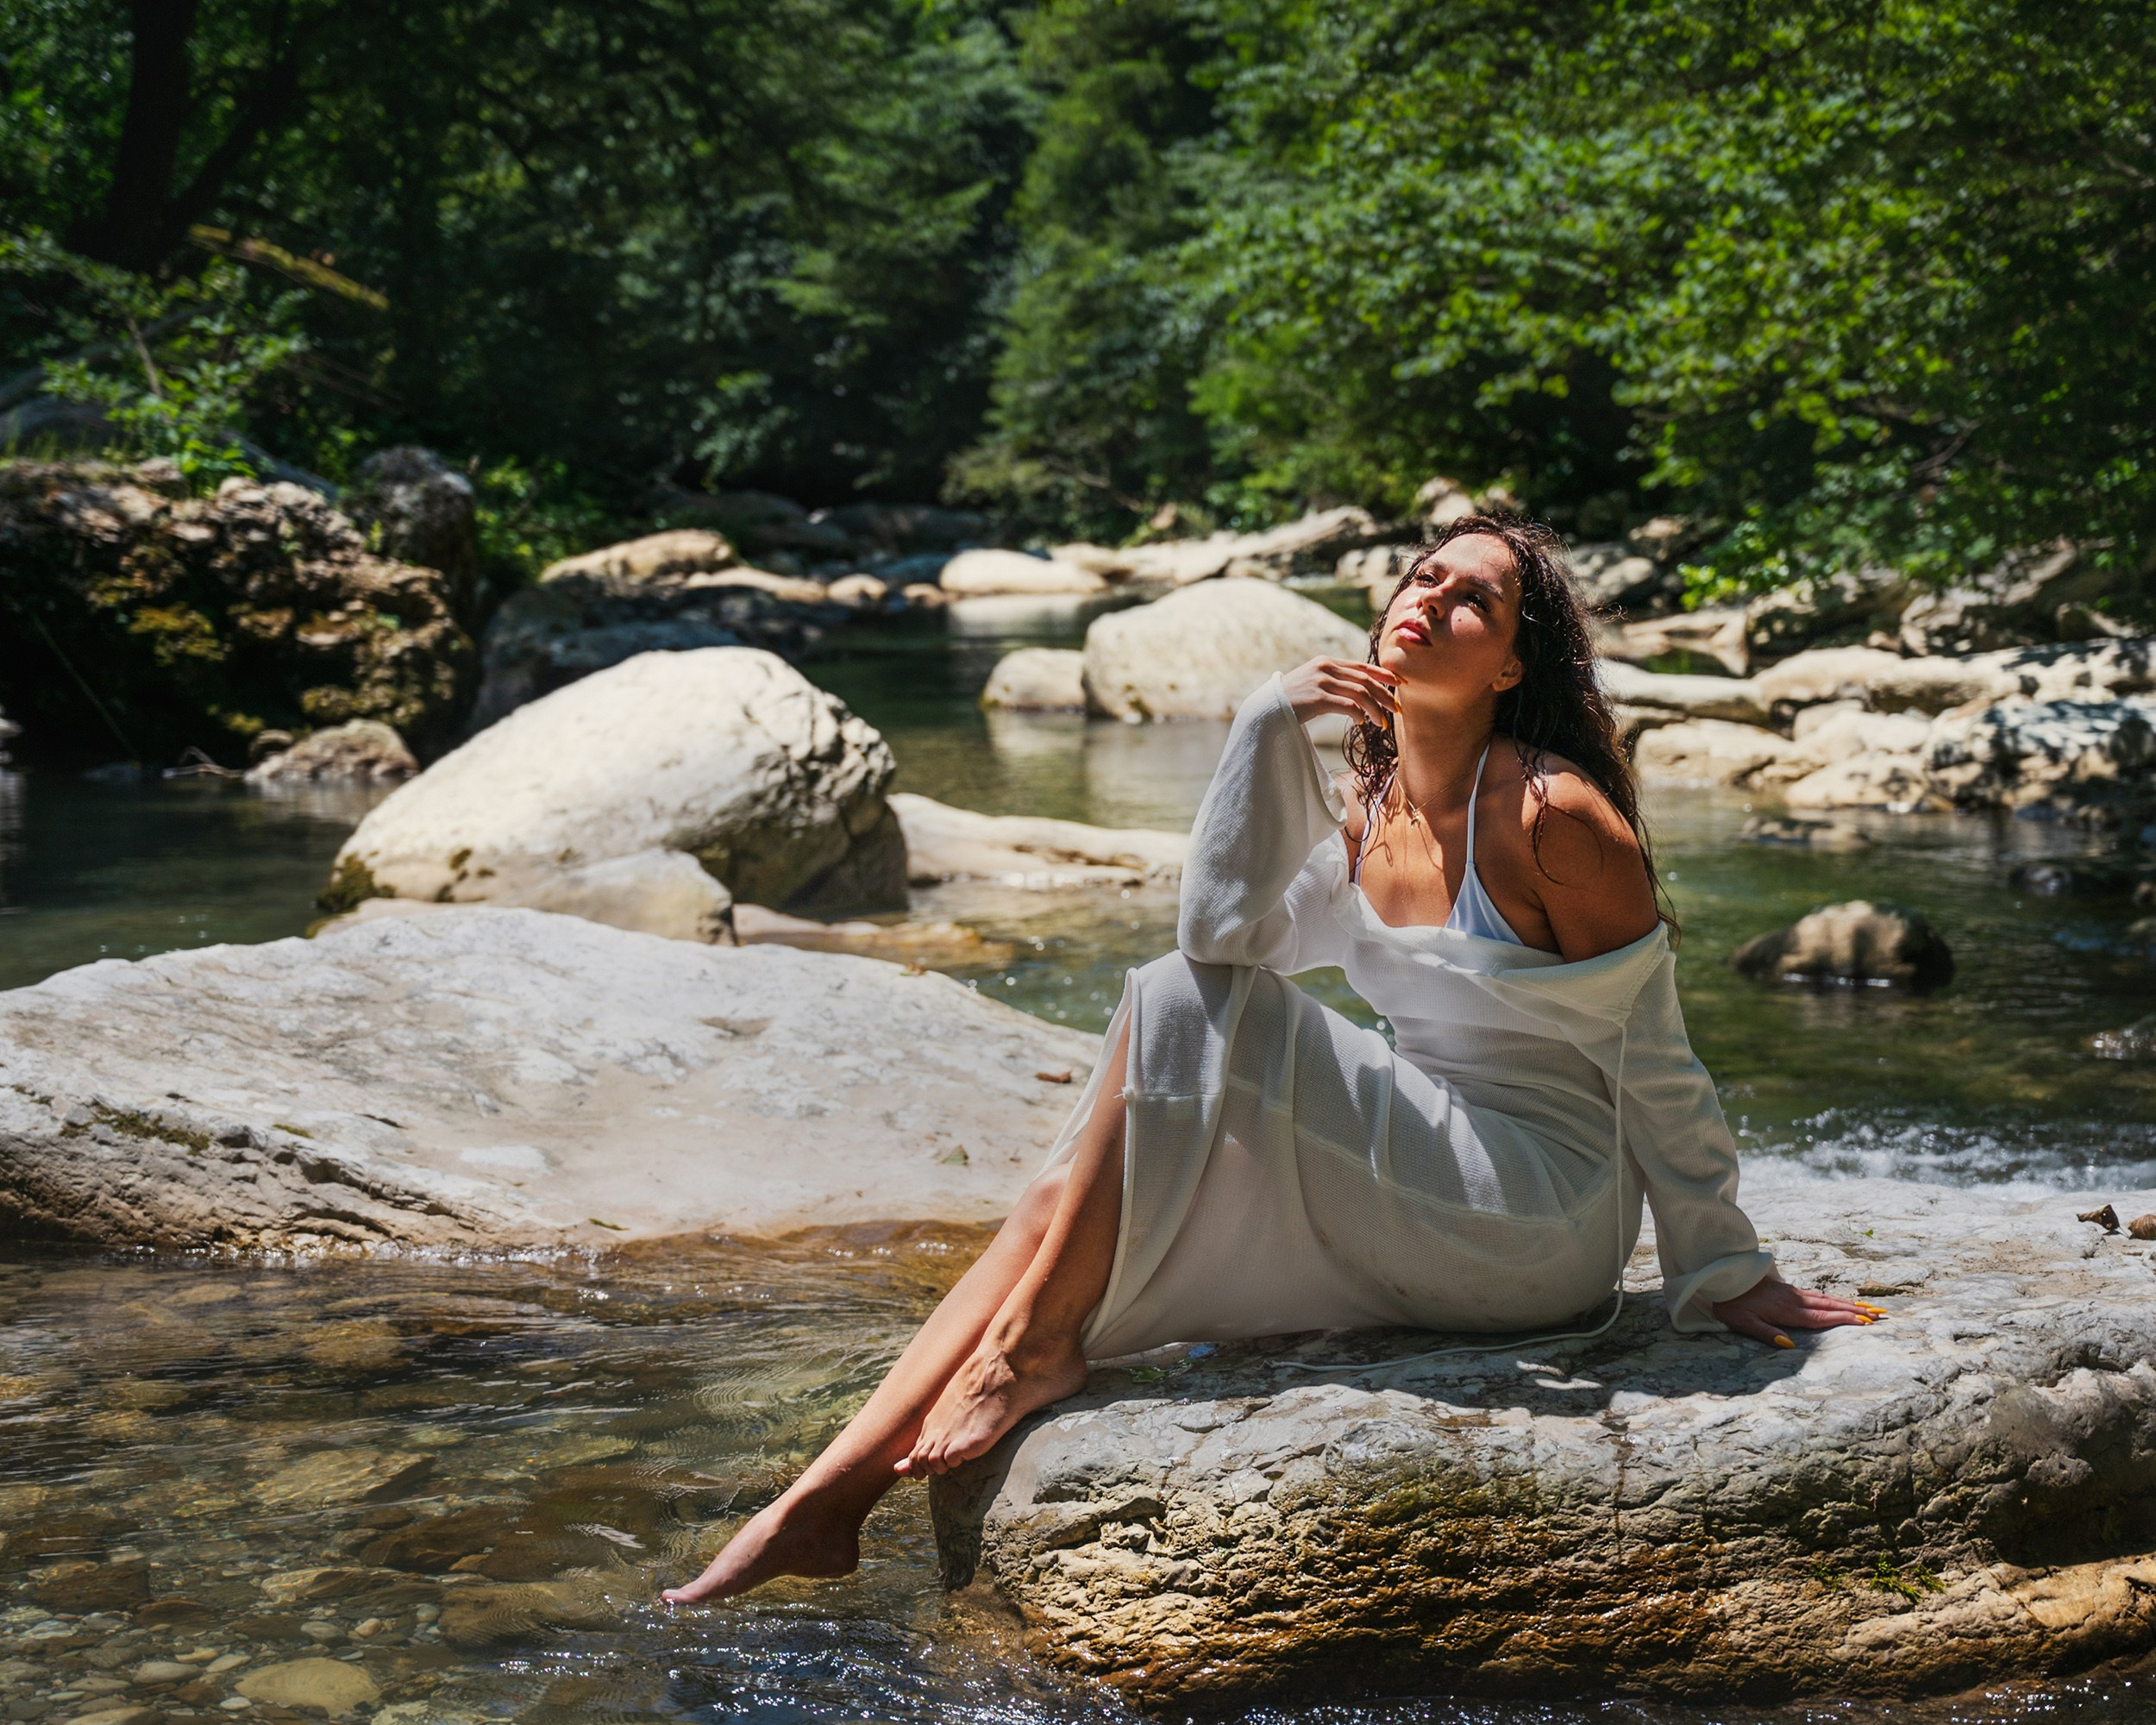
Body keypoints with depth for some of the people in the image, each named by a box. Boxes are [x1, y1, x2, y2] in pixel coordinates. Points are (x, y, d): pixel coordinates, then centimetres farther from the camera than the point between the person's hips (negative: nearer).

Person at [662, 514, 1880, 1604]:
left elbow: (1659, 1068, -10)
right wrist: (1269, 729, -15)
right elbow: (1229, 935, -7)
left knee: (1178, 1008, -18)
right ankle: (828, 1499, -9)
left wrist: (1726, 1276, -5)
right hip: (1413, 1229, 7)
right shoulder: (1364, 812, 8)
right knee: (1065, 1201, -6)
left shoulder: (1554, 817, -14)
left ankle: (1037, 1344, -8)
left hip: (1536, 1225, -7)